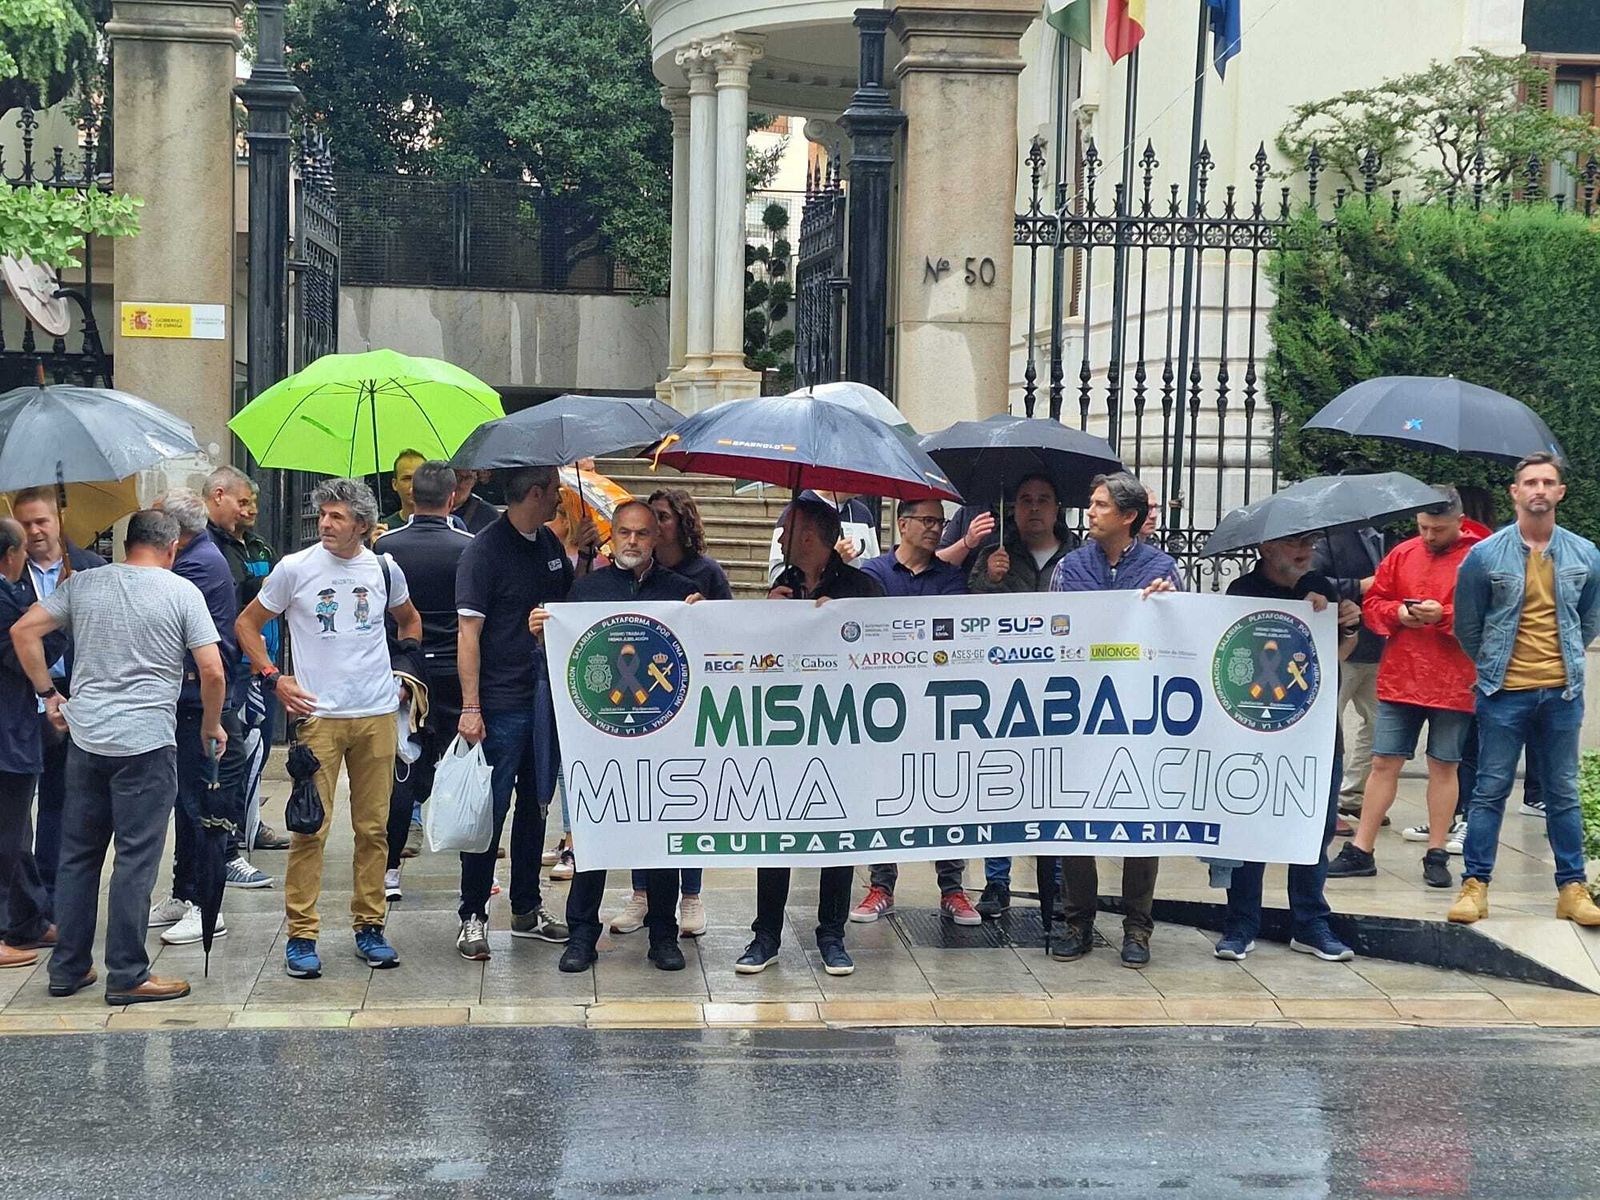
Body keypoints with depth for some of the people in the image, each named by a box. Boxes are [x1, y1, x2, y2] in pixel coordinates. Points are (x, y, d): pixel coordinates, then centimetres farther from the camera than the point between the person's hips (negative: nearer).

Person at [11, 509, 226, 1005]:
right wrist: (212, 724, 7)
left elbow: (23, 631, 5)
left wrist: (47, 693, 12)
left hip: (85, 738, 4)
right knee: (136, 861, 0)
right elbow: (213, 671, -8)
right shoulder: (182, 592, -3)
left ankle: (68, 968, 19)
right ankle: (127, 976, 3)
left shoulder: (82, 584, 8)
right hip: (148, 742, -4)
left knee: (78, 855, 13)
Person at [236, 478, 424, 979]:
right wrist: (273, 678, -3)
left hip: (378, 715, 3)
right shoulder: (295, 568, -2)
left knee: (374, 828, 7)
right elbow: (247, 624, 7)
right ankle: (301, 935, 2)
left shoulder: (384, 570, 6)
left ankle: (369, 927, 18)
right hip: (318, 715, -3)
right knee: (311, 828, -5)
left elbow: (410, 620, 26)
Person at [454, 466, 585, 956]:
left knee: (535, 806, 14)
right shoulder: (486, 549, -12)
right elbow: (468, 631, -15)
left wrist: (583, 555, 4)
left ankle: (527, 909, 25)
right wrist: (470, 707, -19)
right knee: (491, 810, -1)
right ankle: (472, 916, 9)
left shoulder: (549, 542, 10)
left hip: (547, 697, 7)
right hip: (502, 704, -7)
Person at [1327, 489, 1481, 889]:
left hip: (1452, 685, -3)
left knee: (1443, 766, 5)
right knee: (1384, 762, 5)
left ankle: (1436, 855, 14)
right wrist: (1398, 613, -7)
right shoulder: (1402, 554, 9)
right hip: (1399, 679, 3)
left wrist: (1444, 615, -20)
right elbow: (1372, 603, 13)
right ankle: (1361, 850, 9)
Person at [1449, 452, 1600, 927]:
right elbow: (1466, 625, 6)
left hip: (1562, 693, 2)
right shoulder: (1485, 555, -4)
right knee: (1490, 791, 1)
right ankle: (1474, 885, 7)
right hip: (1504, 692, -2)